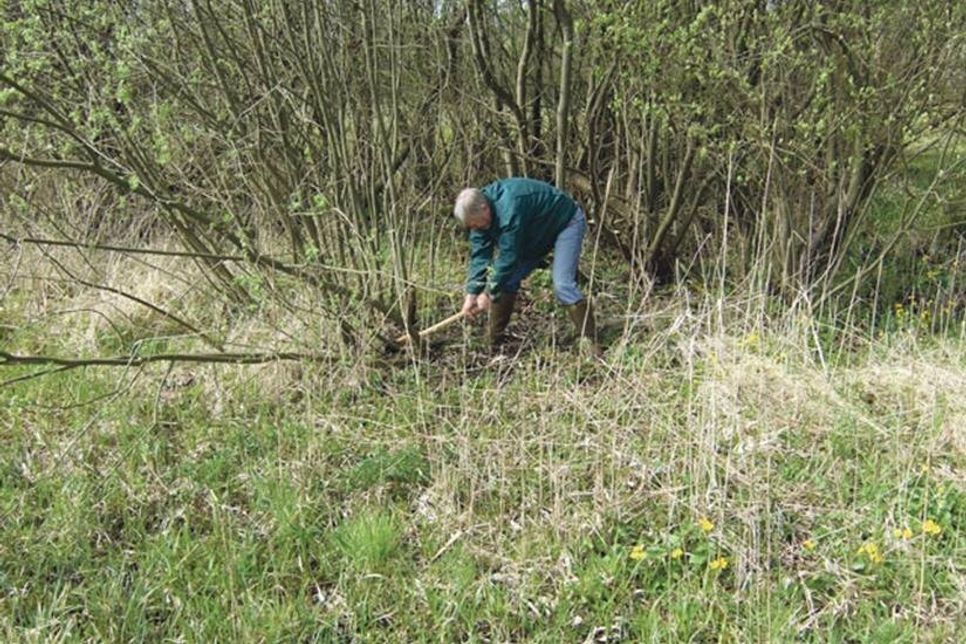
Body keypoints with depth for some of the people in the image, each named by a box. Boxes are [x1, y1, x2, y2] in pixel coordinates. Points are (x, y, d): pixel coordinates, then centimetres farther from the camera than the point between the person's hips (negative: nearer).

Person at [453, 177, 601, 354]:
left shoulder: (509, 209, -40)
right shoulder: (479, 211, -14)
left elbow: (508, 257, -35)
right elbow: (479, 256, -12)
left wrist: (489, 293, -26)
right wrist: (472, 294, -19)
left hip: (566, 222, -8)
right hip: (537, 232, 8)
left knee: (563, 285, -23)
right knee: (508, 279, 1)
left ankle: (590, 342, -15)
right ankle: (493, 339, 10)